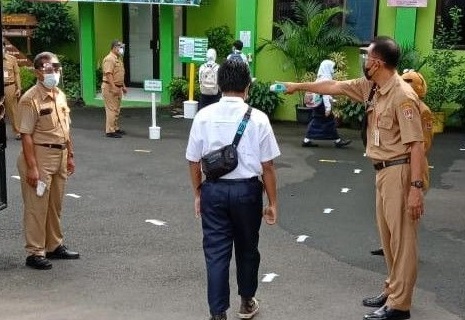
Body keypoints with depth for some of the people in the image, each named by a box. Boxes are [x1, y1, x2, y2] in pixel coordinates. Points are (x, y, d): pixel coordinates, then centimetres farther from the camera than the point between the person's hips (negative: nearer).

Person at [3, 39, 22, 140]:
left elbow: (17, 74, 6)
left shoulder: (12, 59, 3)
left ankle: (17, 131, 14)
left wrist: (19, 88, 2)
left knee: (12, 109, 5)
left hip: (10, 87, -1)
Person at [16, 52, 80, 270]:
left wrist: (70, 156, 15)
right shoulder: (31, 99, -15)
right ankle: (34, 253, 10)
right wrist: (32, 167, -21)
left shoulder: (60, 95, 9)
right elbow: (26, 136, -18)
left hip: (60, 156, 8)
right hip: (40, 156, -8)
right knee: (36, 207, 0)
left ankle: (55, 246, 30)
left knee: (55, 205, 17)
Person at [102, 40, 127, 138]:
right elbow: (108, 74, -23)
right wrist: (114, 87, -27)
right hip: (110, 88, -10)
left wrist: (123, 86, 22)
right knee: (111, 110, -8)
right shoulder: (109, 59, -16)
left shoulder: (118, 59, 16)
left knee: (117, 110, 15)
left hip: (117, 87, 10)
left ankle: (116, 128, 23)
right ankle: (110, 131, -6)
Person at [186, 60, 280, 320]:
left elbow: (194, 161, 2)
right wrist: (272, 202, 3)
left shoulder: (204, 116, -4)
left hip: (214, 189, 1)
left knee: (216, 252, 9)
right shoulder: (257, 118, -10)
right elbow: (267, 166, -8)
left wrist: (198, 193, 16)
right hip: (247, 190, 0)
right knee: (247, 248, 19)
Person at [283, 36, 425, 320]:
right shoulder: (372, 86, 7)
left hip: (400, 171, -9)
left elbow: (416, 144, -22)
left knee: (402, 239, -1)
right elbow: (335, 87, 20)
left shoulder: (402, 95, -19)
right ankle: (393, 290, 30)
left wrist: (416, 188, -25)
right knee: (388, 237, 17)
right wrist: (299, 86, 27)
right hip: (383, 170, 9)